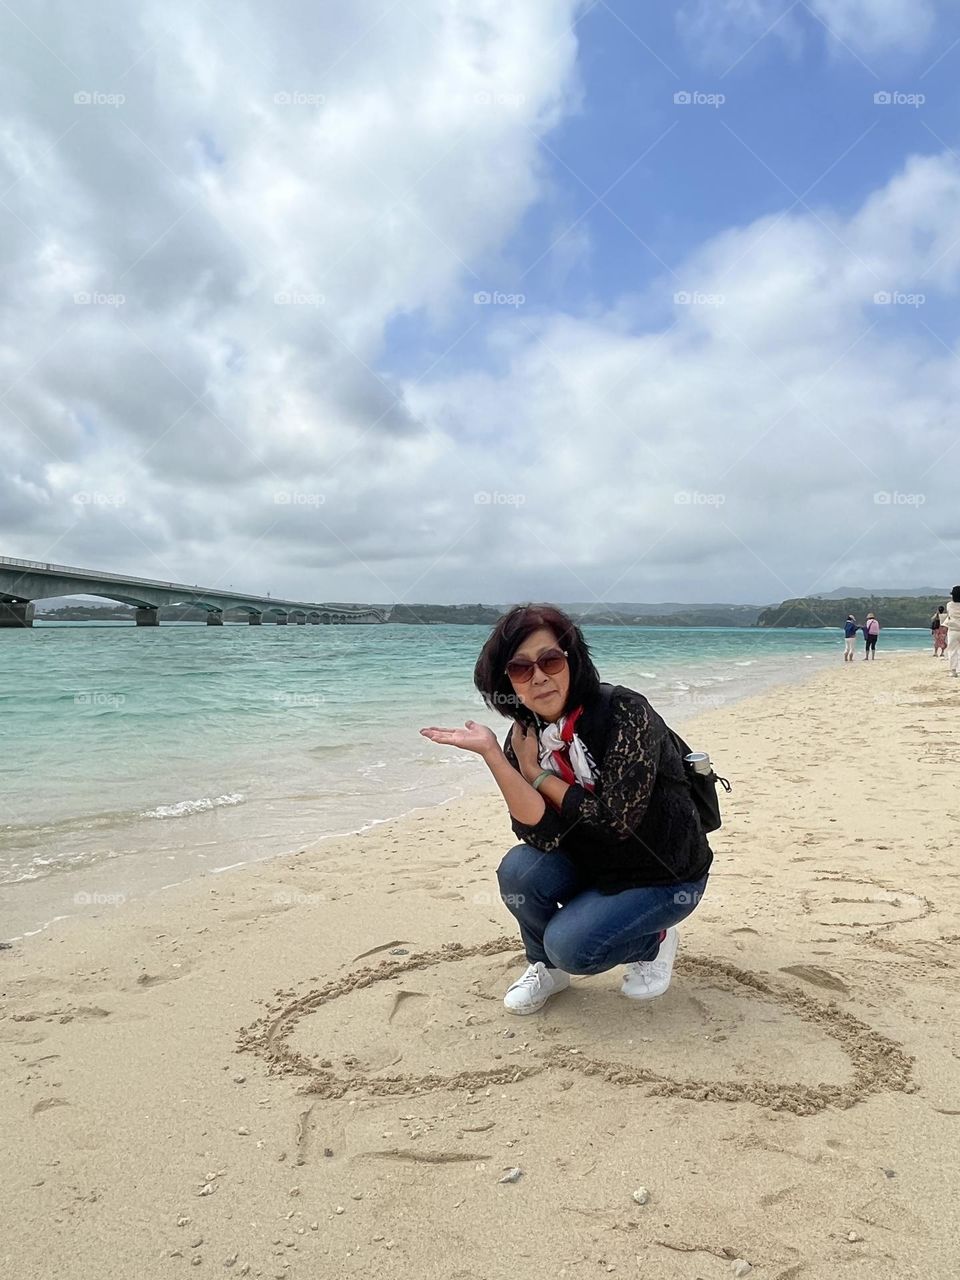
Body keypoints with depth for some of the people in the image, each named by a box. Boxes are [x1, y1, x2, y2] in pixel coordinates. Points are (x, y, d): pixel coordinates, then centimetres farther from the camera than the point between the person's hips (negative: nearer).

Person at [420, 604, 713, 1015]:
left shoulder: (625, 713, -24)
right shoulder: (523, 738, -9)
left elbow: (618, 819, -29)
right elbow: (542, 835, -21)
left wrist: (538, 774, -19)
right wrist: (490, 752, -30)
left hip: (665, 874, -5)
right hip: (595, 869, 5)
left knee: (568, 944, -23)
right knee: (518, 869, -23)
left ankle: (654, 940, 8)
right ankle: (545, 966, 6)